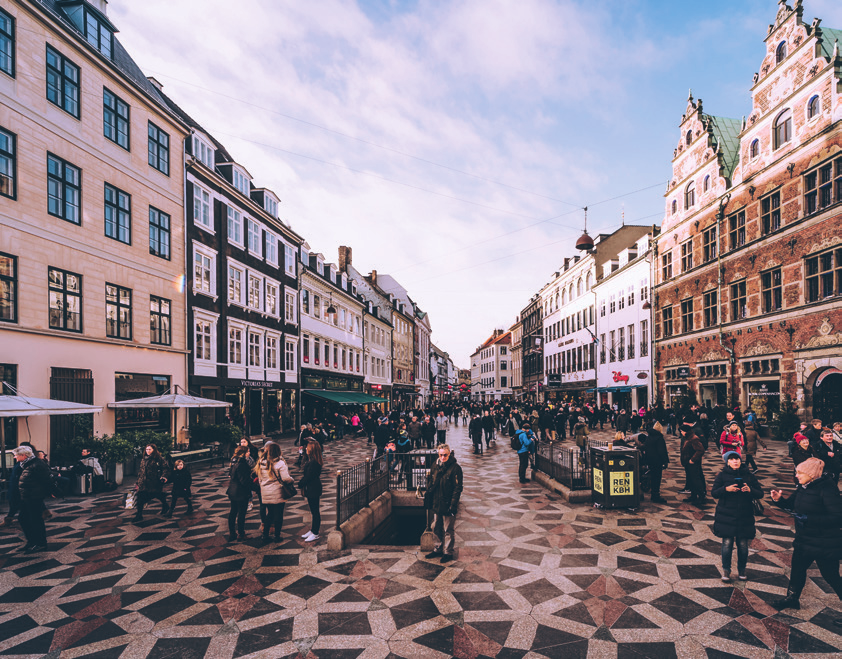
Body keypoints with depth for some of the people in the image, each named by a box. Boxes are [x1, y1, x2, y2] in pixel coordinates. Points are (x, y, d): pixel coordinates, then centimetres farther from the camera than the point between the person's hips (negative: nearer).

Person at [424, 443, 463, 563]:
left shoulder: (455, 468, -14)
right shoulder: (435, 466, 4)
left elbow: (457, 488, -14)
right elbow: (430, 483, 14)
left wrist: (453, 505, -18)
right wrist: (428, 500, 10)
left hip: (448, 505, -6)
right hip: (436, 504, 6)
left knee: (448, 531, 6)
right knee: (437, 529, 18)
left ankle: (448, 552, 20)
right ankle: (438, 549, 35)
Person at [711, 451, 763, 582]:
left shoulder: (749, 475, 4)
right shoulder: (722, 475, 0)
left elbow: (760, 494, 3)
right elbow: (713, 493, -3)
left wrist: (750, 490, -17)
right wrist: (726, 489, -20)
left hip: (745, 516, 1)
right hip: (726, 516, -1)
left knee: (743, 545, 5)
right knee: (727, 543, -1)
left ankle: (741, 570, 26)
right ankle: (726, 570, 16)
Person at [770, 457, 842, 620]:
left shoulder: (826, 490, -23)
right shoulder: (803, 487, 2)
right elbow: (791, 505, 14)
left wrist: (809, 519, -32)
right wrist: (779, 499, -7)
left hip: (825, 544, -8)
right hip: (804, 540, 8)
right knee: (797, 569, 19)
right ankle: (792, 598, 37)